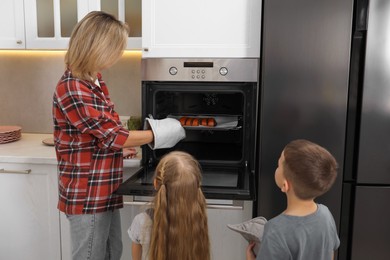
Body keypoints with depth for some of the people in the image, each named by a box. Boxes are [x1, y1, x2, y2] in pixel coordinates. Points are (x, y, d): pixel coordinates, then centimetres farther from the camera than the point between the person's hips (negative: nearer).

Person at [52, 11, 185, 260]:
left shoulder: (94, 80, 8)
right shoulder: (72, 89, -23)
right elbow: (113, 135, -22)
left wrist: (121, 148, 5)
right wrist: (158, 134, -11)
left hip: (104, 191, 9)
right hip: (87, 196, -9)